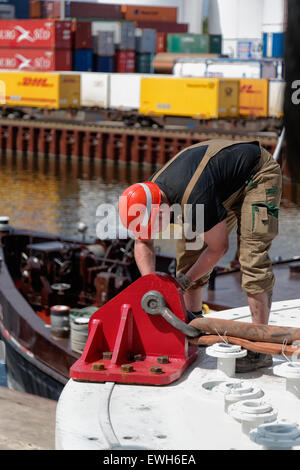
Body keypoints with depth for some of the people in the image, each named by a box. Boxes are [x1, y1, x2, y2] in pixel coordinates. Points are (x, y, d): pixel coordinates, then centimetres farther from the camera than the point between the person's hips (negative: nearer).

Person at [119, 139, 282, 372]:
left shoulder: (194, 197, -38)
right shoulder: (149, 190, -13)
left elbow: (219, 248, -23)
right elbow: (143, 243, 1)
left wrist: (184, 282, -16)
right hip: (227, 183, 9)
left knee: (252, 257, -20)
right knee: (189, 244, 4)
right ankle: (193, 322, 19)